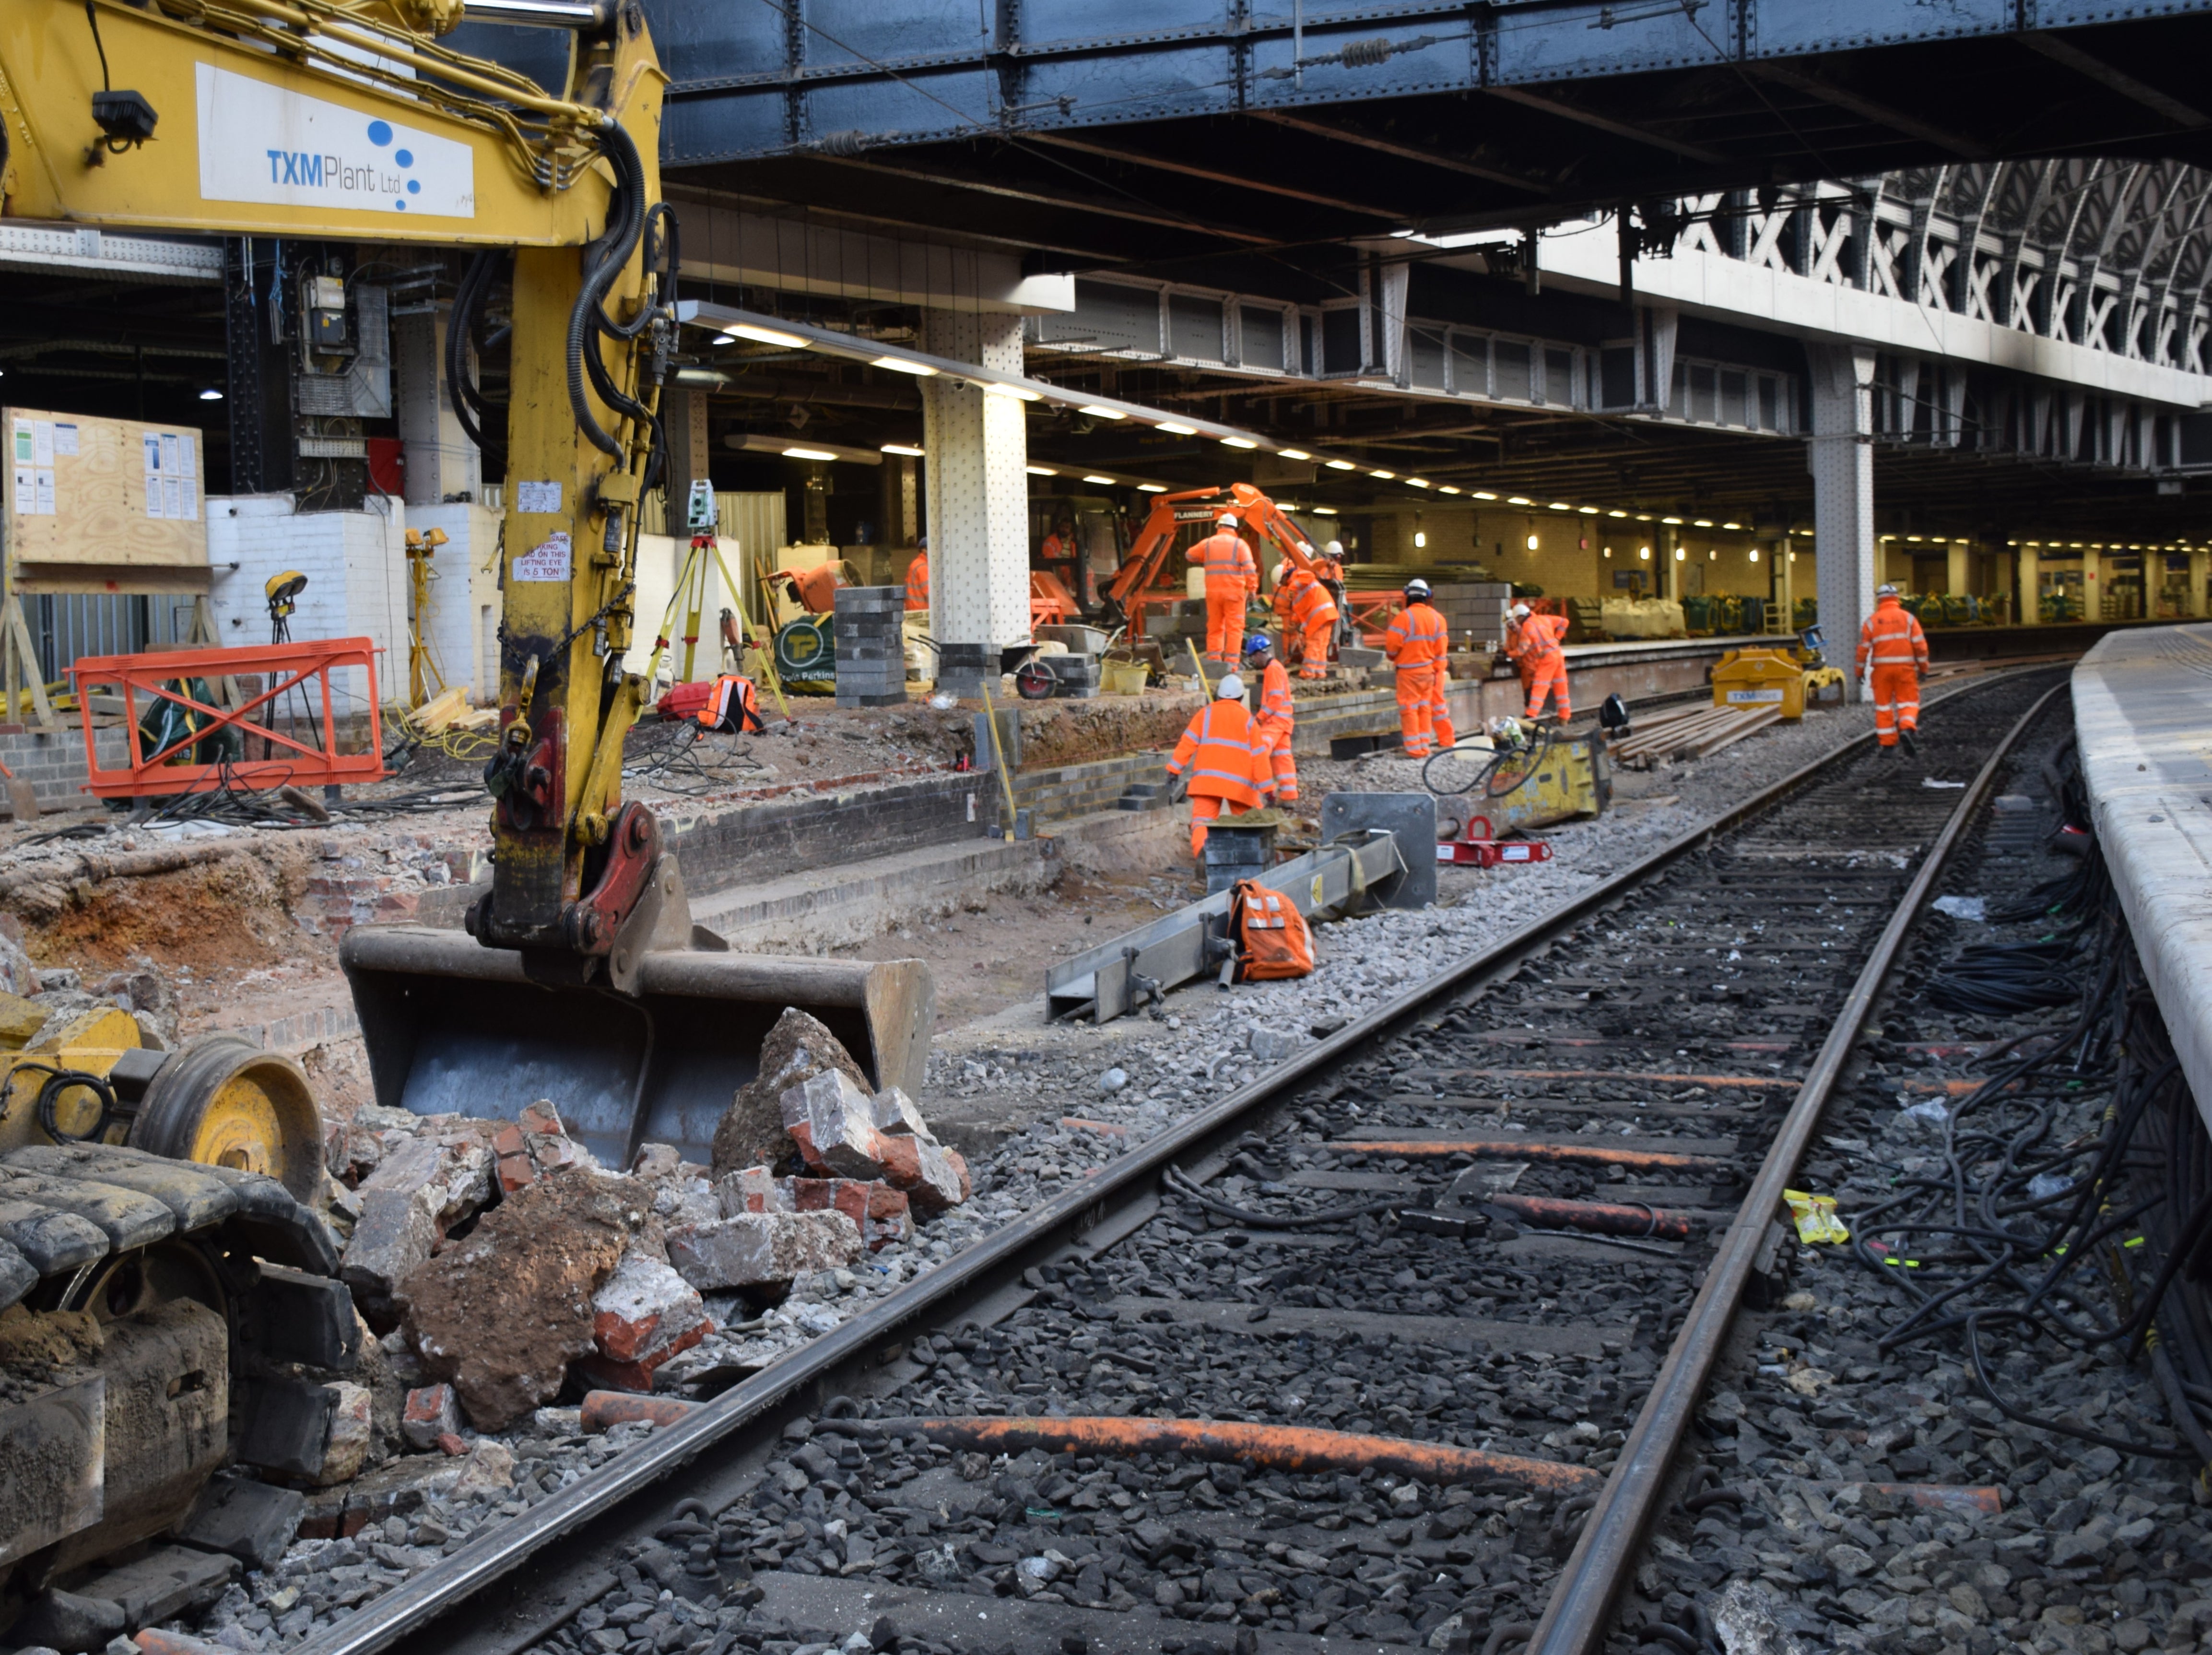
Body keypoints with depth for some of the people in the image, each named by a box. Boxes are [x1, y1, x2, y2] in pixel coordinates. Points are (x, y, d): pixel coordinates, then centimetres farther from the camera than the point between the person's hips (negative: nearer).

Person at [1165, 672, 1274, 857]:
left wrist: (1174, 769, 4)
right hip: (1240, 782, 1)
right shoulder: (1247, 719, 10)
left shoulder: (1206, 713, 8)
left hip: (1207, 779, -1)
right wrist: (1267, 788, 10)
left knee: (1202, 818, -10)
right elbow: (1258, 756, 8)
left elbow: (1188, 742, 1)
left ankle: (1202, 845, -36)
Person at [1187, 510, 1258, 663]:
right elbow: (1249, 569, -11)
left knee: (1214, 627, 12)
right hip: (1234, 592, -3)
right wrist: (1252, 589, -9)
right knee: (1234, 628, -1)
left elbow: (1190, 555, 24)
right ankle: (1231, 662, -7)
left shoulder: (1208, 543, 8)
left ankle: (1213, 660, 11)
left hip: (1213, 592, 3)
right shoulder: (1240, 544, -1)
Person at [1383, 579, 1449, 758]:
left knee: (1409, 709, -2)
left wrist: (1393, 656, 8)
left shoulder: (1405, 616, -14)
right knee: (1425, 707, 13)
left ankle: (1415, 749, -5)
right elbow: (1441, 647, 7)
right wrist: (1436, 670, 14)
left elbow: (1392, 644, -14)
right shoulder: (1436, 617, 5)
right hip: (1428, 670, 6)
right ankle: (1425, 747, 14)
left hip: (1409, 670, -6)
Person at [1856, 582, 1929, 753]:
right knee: (1908, 702, 6)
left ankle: (1887, 743, 7)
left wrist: (1860, 671, 10)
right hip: (1905, 668, 0)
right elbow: (1920, 645, -2)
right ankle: (1907, 729, -22)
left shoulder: (1872, 621, 2)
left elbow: (1863, 648, 1)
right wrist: (1923, 668, 6)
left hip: (1882, 668, 0)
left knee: (1884, 704, 8)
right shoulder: (1908, 618, 2)